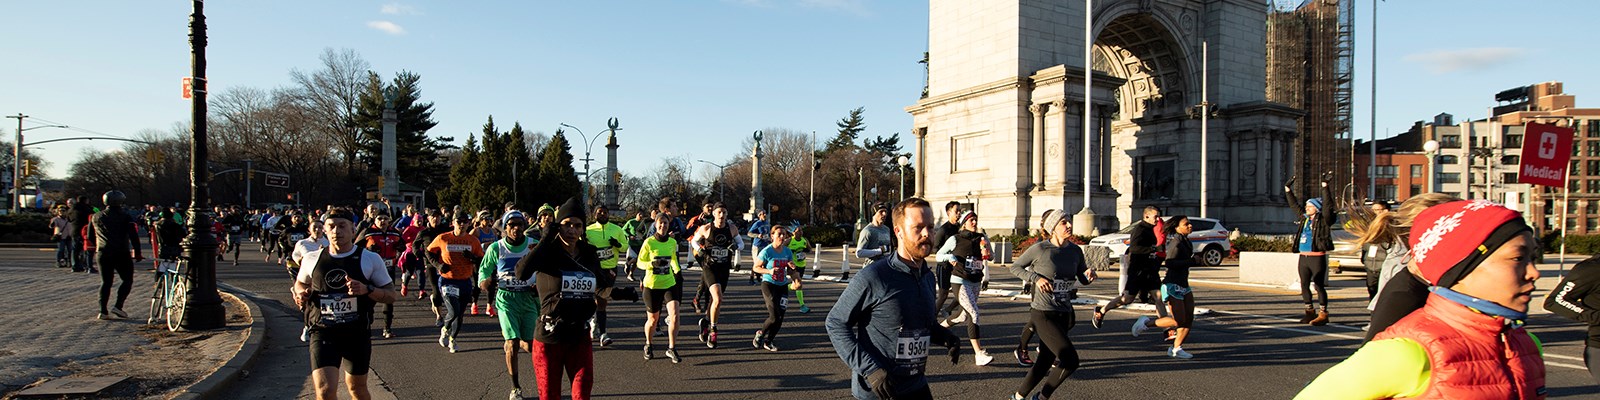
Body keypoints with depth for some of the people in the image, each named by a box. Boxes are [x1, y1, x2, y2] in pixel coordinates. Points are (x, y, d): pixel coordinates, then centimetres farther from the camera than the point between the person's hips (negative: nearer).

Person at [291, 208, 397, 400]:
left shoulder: (370, 259, -4)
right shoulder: (312, 259, 3)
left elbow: (391, 295, -2)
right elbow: (300, 282, 24)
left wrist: (367, 289, -20)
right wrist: (301, 295, 1)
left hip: (358, 334, 0)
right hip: (323, 333, 0)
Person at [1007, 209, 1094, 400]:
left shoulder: (1075, 251, 4)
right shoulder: (1039, 249, -11)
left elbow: (1082, 278, 16)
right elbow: (1015, 267, 0)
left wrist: (1089, 275, -7)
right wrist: (1036, 278, -14)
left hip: (1064, 314, 6)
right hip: (1043, 314, -6)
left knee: (1044, 363, 12)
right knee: (1071, 360, -15)